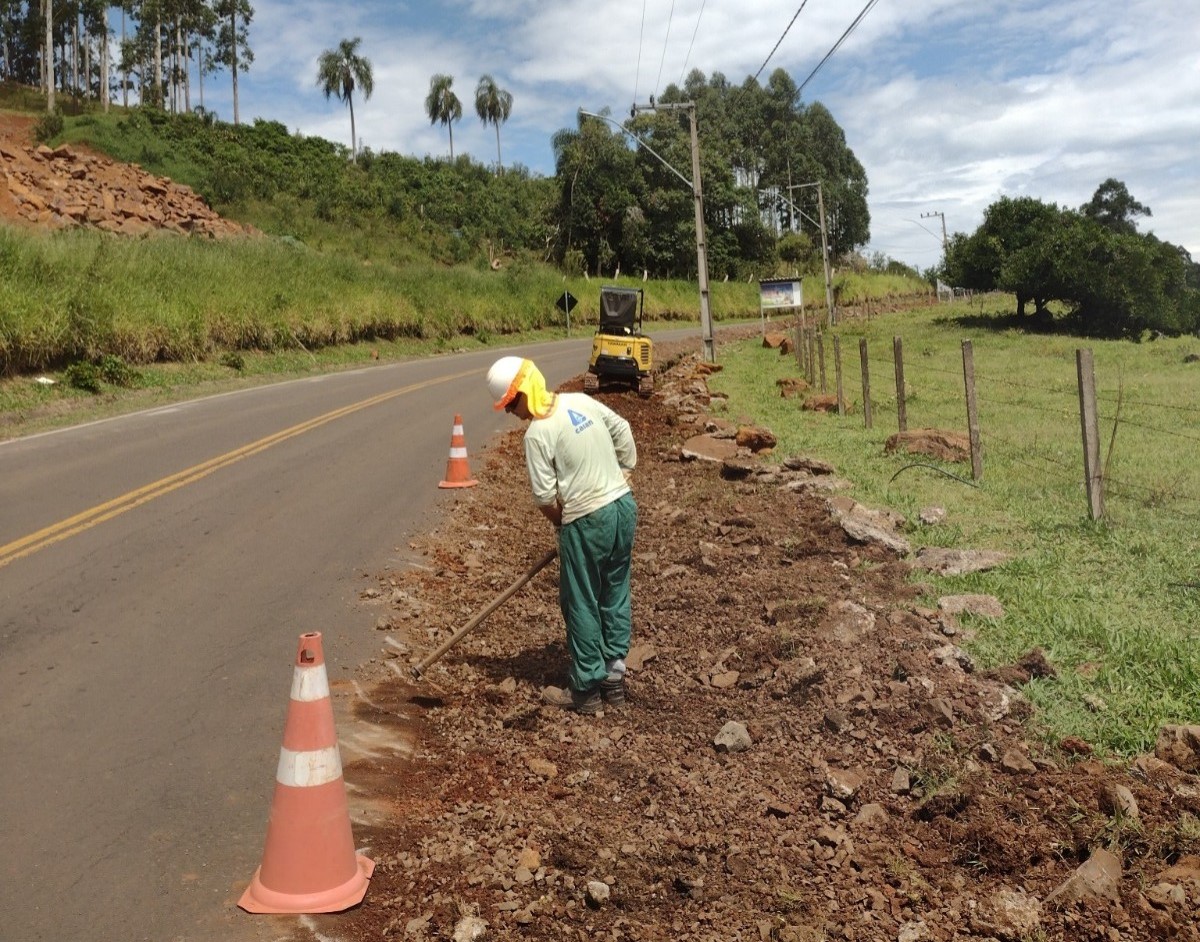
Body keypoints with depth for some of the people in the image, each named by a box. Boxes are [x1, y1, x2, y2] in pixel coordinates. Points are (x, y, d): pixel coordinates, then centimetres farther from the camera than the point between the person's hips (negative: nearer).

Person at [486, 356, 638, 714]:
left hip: (588, 521, -8)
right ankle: (614, 677, 25)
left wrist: (562, 523, 6)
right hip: (624, 504, 8)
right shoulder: (581, 400, 4)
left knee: (582, 606, 6)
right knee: (615, 596, 16)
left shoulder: (538, 433, -15)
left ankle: (587, 689, 15)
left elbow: (545, 496, -12)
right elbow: (623, 432, 14)